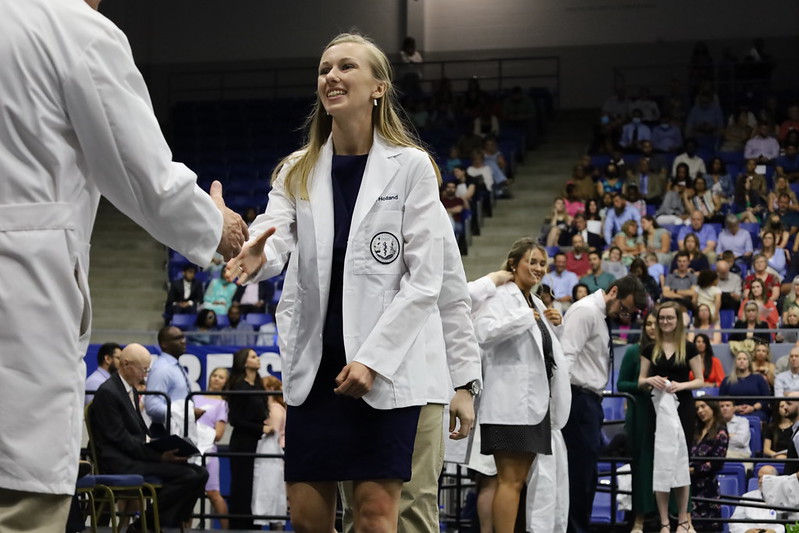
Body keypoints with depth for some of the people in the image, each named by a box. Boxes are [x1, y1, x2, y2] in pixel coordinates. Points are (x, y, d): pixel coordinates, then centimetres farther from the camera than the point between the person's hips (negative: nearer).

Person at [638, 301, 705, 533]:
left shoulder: (688, 349, 2)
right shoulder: (650, 349, 8)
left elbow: (700, 380, 3)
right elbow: (640, 381, 10)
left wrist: (682, 385, -15)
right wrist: (650, 380, -12)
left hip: (682, 409, -2)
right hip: (658, 408, 2)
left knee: (680, 461, 1)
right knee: (659, 462, -1)